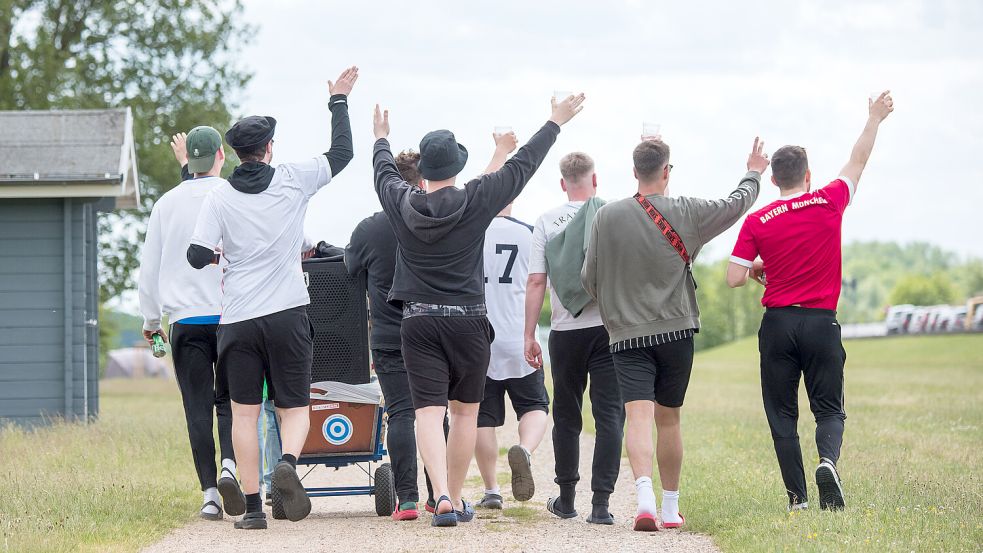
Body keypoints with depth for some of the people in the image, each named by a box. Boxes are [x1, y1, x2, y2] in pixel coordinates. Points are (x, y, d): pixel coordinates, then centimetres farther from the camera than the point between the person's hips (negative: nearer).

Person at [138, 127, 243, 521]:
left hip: (186, 319, 1)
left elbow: (149, 267, 11)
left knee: (198, 407, 2)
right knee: (230, 400, 9)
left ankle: (209, 494, -3)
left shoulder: (167, 203, 6)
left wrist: (150, 319, 20)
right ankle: (229, 466, -16)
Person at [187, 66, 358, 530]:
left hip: (239, 318, 0)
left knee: (244, 412, 6)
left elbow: (197, 257, -5)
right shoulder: (294, 180, -1)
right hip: (288, 314, 0)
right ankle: (288, 463, -24)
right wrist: (339, 101, 24)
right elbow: (341, 153, 13)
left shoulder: (219, 197, -2)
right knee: (294, 407, 7)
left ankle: (253, 506, 2)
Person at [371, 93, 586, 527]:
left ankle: (442, 498, -22)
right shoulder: (476, 201, -6)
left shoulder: (402, 203, -1)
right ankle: (456, 500, 20)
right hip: (467, 320, -1)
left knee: (428, 413, -6)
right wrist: (556, 122, 16)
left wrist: (381, 139, 44)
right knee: (465, 411, 14)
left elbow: (385, 173, 22)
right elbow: (522, 166, 4)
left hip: (418, 322, 1)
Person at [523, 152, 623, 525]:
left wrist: (529, 335, 3)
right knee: (609, 415, -1)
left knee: (567, 415, 14)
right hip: (610, 326, -1)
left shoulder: (547, 222, 1)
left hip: (566, 331, 1)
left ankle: (567, 498, 22)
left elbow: (536, 282, -1)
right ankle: (601, 502, -9)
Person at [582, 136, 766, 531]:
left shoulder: (607, 217, -3)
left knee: (639, 416, -10)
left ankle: (645, 497, -31)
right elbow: (736, 204, 13)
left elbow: (589, 280, 4)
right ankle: (671, 507, 23)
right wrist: (754, 173, 33)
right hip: (676, 331, 1)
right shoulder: (686, 213, -3)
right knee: (668, 418, 13)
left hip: (626, 335, -1)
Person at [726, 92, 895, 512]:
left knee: (782, 414, 7)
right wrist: (874, 119, 30)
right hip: (822, 323, 0)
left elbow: (733, 279, -4)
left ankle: (797, 496, 2)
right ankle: (828, 460, -23)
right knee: (829, 408, 7)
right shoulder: (829, 203, 0)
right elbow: (858, 161, 16)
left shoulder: (757, 222, -2)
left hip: (777, 323, 0)